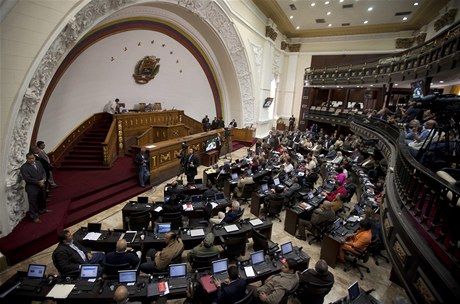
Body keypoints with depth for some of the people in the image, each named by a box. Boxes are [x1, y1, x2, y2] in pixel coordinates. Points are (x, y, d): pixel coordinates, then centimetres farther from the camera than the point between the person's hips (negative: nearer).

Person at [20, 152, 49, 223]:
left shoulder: (38, 163, 6)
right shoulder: (24, 167, -13)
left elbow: (43, 172, 7)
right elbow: (27, 178, -19)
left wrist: (43, 180, -12)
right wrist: (38, 182, -18)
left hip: (41, 185, 6)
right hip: (31, 188, -6)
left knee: (42, 199, 23)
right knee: (33, 202, 1)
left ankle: (42, 209, 45)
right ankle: (34, 217, 10)